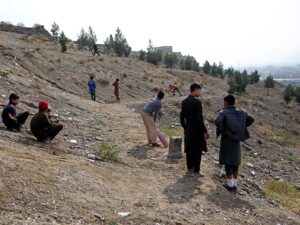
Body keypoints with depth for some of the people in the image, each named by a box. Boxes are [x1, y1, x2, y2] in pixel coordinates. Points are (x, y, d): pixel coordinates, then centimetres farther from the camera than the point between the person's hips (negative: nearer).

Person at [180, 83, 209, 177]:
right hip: (197, 131, -7)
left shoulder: (184, 102, 5)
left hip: (188, 131, 7)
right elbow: (199, 119, -20)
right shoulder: (197, 102, -19)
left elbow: (182, 117, 10)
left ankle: (190, 169, 25)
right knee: (197, 151, 3)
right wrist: (205, 131, -13)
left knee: (189, 150, 15)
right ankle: (196, 171, 10)